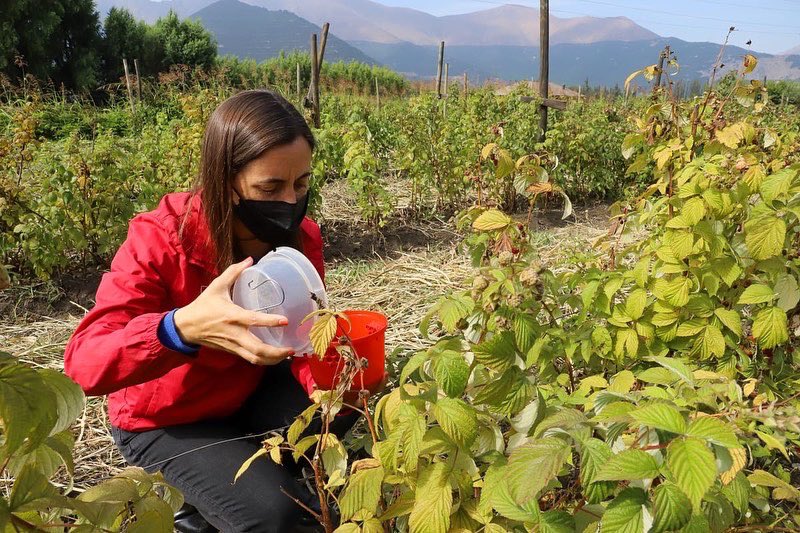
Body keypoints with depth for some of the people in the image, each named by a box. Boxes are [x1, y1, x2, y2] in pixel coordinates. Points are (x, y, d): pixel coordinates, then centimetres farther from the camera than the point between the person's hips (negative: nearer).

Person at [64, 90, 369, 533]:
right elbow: (84, 361, -38)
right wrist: (181, 328, -58)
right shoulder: (161, 240, -30)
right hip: (163, 420, -4)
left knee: (339, 408, -20)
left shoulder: (300, 237, -15)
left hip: (248, 391, 5)